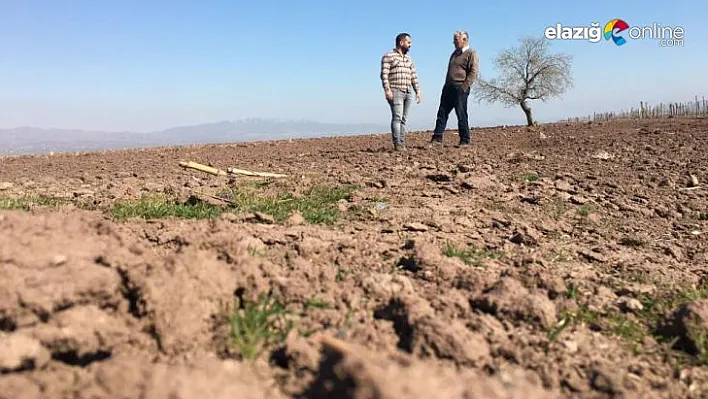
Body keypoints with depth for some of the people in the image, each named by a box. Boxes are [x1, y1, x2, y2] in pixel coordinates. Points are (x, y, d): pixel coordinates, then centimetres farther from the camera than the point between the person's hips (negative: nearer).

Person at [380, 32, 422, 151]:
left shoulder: (409, 59, 22)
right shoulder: (388, 56, 0)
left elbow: (414, 77, 21)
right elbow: (384, 75, -9)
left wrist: (418, 91, 12)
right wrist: (387, 90, -18)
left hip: (407, 93, 7)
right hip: (395, 92, -7)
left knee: (404, 119, 3)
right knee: (397, 117, -15)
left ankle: (402, 144, 4)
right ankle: (397, 144, -18)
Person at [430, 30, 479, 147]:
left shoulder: (471, 54, -3)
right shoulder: (455, 53, 22)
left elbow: (474, 72, -12)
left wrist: (464, 87, -19)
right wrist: (446, 85, 17)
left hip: (460, 89, -8)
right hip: (448, 87, 8)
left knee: (461, 115, -4)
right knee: (442, 113, 2)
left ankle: (465, 141, 4)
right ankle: (437, 139, 2)